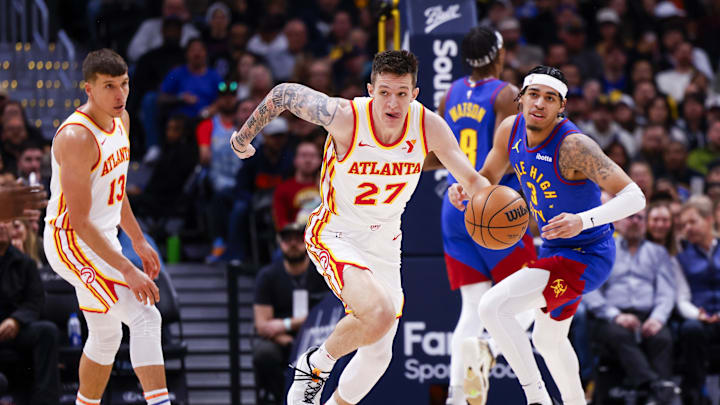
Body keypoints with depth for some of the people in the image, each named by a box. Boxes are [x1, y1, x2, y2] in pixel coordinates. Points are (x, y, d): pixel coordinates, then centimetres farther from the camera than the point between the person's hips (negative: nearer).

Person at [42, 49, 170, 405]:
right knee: (145, 317, -22)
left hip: (102, 240, 10)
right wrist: (127, 271, -28)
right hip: (71, 242, -10)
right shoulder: (77, 137, -26)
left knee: (106, 336, 20)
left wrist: (138, 241, 22)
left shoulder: (120, 120, 4)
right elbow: (79, 221, -26)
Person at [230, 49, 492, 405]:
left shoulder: (429, 126, -15)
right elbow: (283, 94, -10)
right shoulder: (345, 116, -25)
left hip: (384, 242, 5)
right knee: (379, 314, -31)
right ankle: (315, 365, -4)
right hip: (336, 235, -5)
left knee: (378, 355, 10)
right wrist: (243, 137, 4)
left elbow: (472, 180, -7)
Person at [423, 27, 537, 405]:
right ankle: (487, 346, -25)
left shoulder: (452, 95, 11)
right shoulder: (506, 94, -8)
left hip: (455, 208, 6)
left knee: (473, 308, 7)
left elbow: (430, 159, 16)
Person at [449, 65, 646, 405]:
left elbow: (634, 197, -31)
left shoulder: (573, 146, -28)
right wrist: (463, 189, -11)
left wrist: (584, 220, -46)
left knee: (493, 307, -21)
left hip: (585, 257, -9)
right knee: (548, 340, 27)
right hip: (554, 250, 9)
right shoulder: (511, 130, -5)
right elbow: (488, 177, 13)